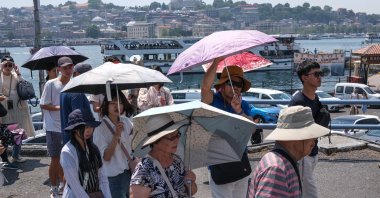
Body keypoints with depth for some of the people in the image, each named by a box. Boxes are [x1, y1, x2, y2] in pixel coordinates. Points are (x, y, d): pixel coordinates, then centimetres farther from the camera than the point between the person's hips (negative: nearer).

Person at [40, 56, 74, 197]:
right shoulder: (51, 84, -10)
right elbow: (43, 105, -10)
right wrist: (60, 107, -20)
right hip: (54, 128, -4)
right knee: (55, 159, 1)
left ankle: (62, 185, 34)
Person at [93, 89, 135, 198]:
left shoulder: (126, 122, 2)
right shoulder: (100, 128, -14)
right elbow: (106, 157, -18)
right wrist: (116, 135, -26)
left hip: (130, 172, 6)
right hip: (114, 177, -6)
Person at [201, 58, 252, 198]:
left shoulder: (244, 105, 3)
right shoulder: (213, 101, -10)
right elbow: (205, 87, -32)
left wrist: (239, 111, -24)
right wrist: (216, 61, -35)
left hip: (241, 164, 5)